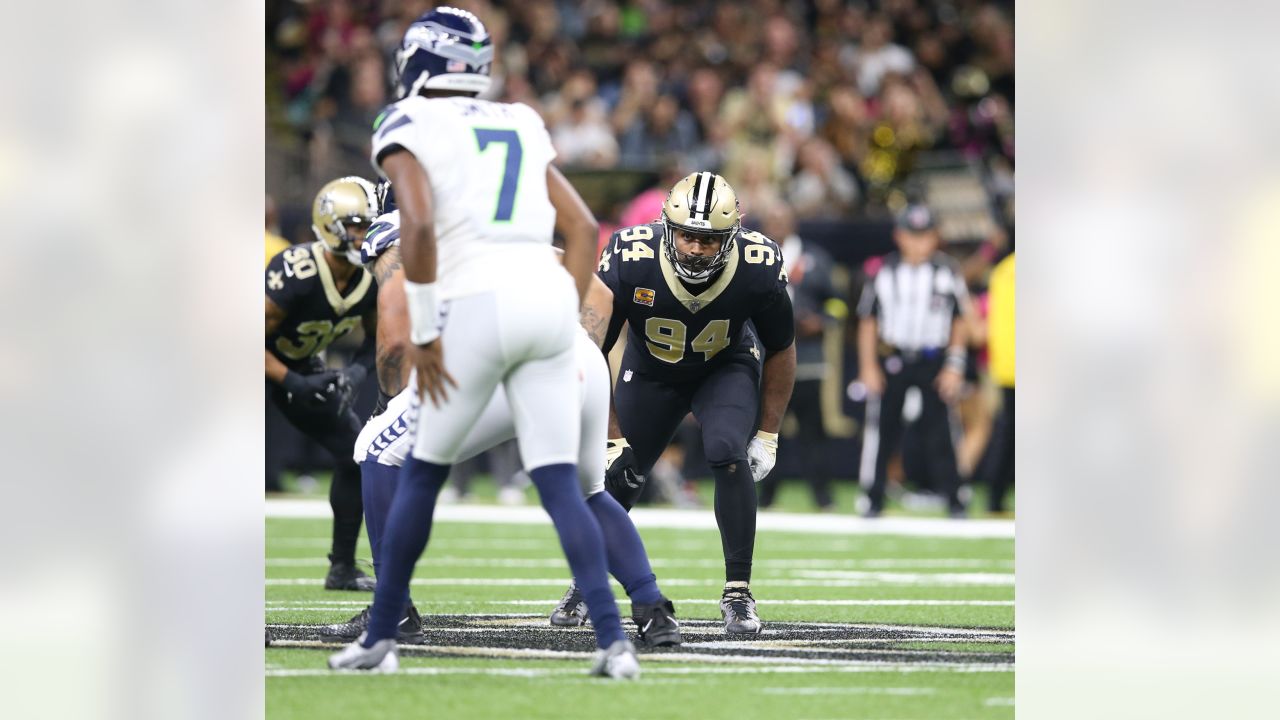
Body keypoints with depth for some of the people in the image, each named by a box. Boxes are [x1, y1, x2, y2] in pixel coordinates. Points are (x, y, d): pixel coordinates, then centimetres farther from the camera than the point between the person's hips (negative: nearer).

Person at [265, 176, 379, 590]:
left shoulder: (373, 277, -14)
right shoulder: (296, 274, -35)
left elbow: (376, 336, 4)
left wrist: (357, 372, -15)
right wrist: (295, 384, -32)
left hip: (304, 366, 7)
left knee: (355, 455, 2)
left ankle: (342, 568, 15)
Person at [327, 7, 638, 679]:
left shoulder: (407, 126, 3)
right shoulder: (520, 127, 22)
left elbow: (418, 226, -13)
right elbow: (584, 228, 17)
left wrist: (422, 333, -8)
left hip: (476, 303, -4)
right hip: (548, 296, 4)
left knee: (421, 473, 12)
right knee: (560, 483, 3)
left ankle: (380, 637, 18)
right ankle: (612, 640, -11)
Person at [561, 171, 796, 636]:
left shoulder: (757, 271, -31)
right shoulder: (629, 262, -33)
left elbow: (781, 351, -10)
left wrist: (768, 435, -8)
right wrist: (612, 436, -16)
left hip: (726, 370, -1)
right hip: (650, 371, 1)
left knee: (728, 454, -26)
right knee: (617, 477, 5)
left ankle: (738, 593, -15)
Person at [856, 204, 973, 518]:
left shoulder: (947, 271, 0)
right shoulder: (884, 272, 1)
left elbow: (959, 321, 5)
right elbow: (868, 321, 7)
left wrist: (954, 366, -2)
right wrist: (868, 366, 1)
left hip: (934, 361, -1)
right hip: (891, 360, 1)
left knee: (938, 432, -4)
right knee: (882, 430, 0)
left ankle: (954, 501, 4)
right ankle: (874, 500, 8)